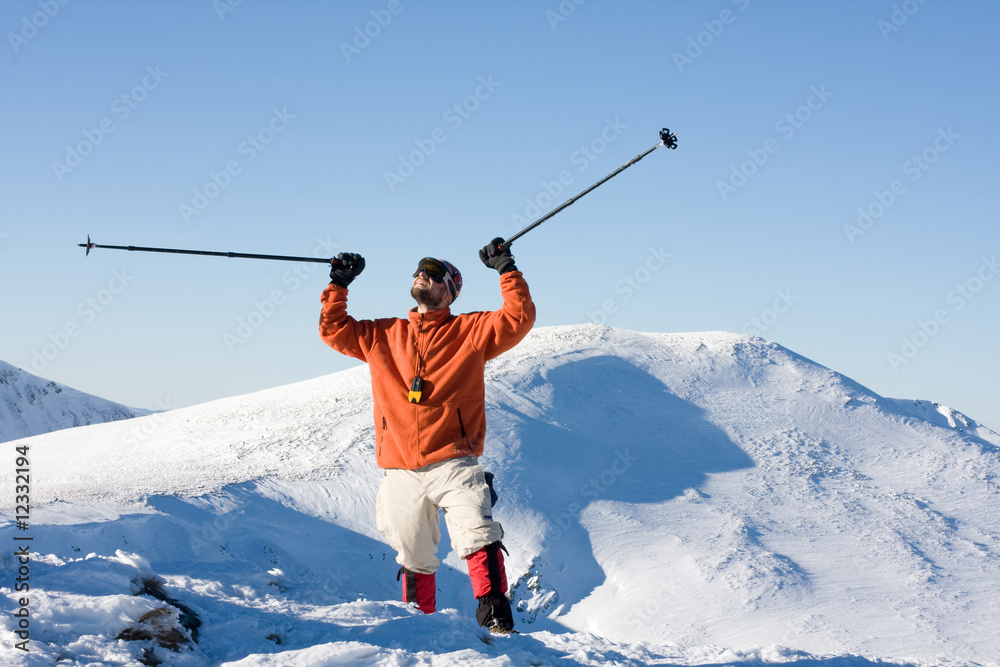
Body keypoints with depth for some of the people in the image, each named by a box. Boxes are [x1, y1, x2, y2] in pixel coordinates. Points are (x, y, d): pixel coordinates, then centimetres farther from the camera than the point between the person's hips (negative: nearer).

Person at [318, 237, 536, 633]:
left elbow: (519, 318, -2)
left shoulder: (470, 331, 7)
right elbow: (333, 330, 25)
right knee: (414, 558, 10)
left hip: (454, 463, -3)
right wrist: (339, 284, 18)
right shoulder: (382, 336, 18)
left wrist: (507, 270, -5)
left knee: (479, 538, -22)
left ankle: (495, 616, -23)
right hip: (400, 471, 4)